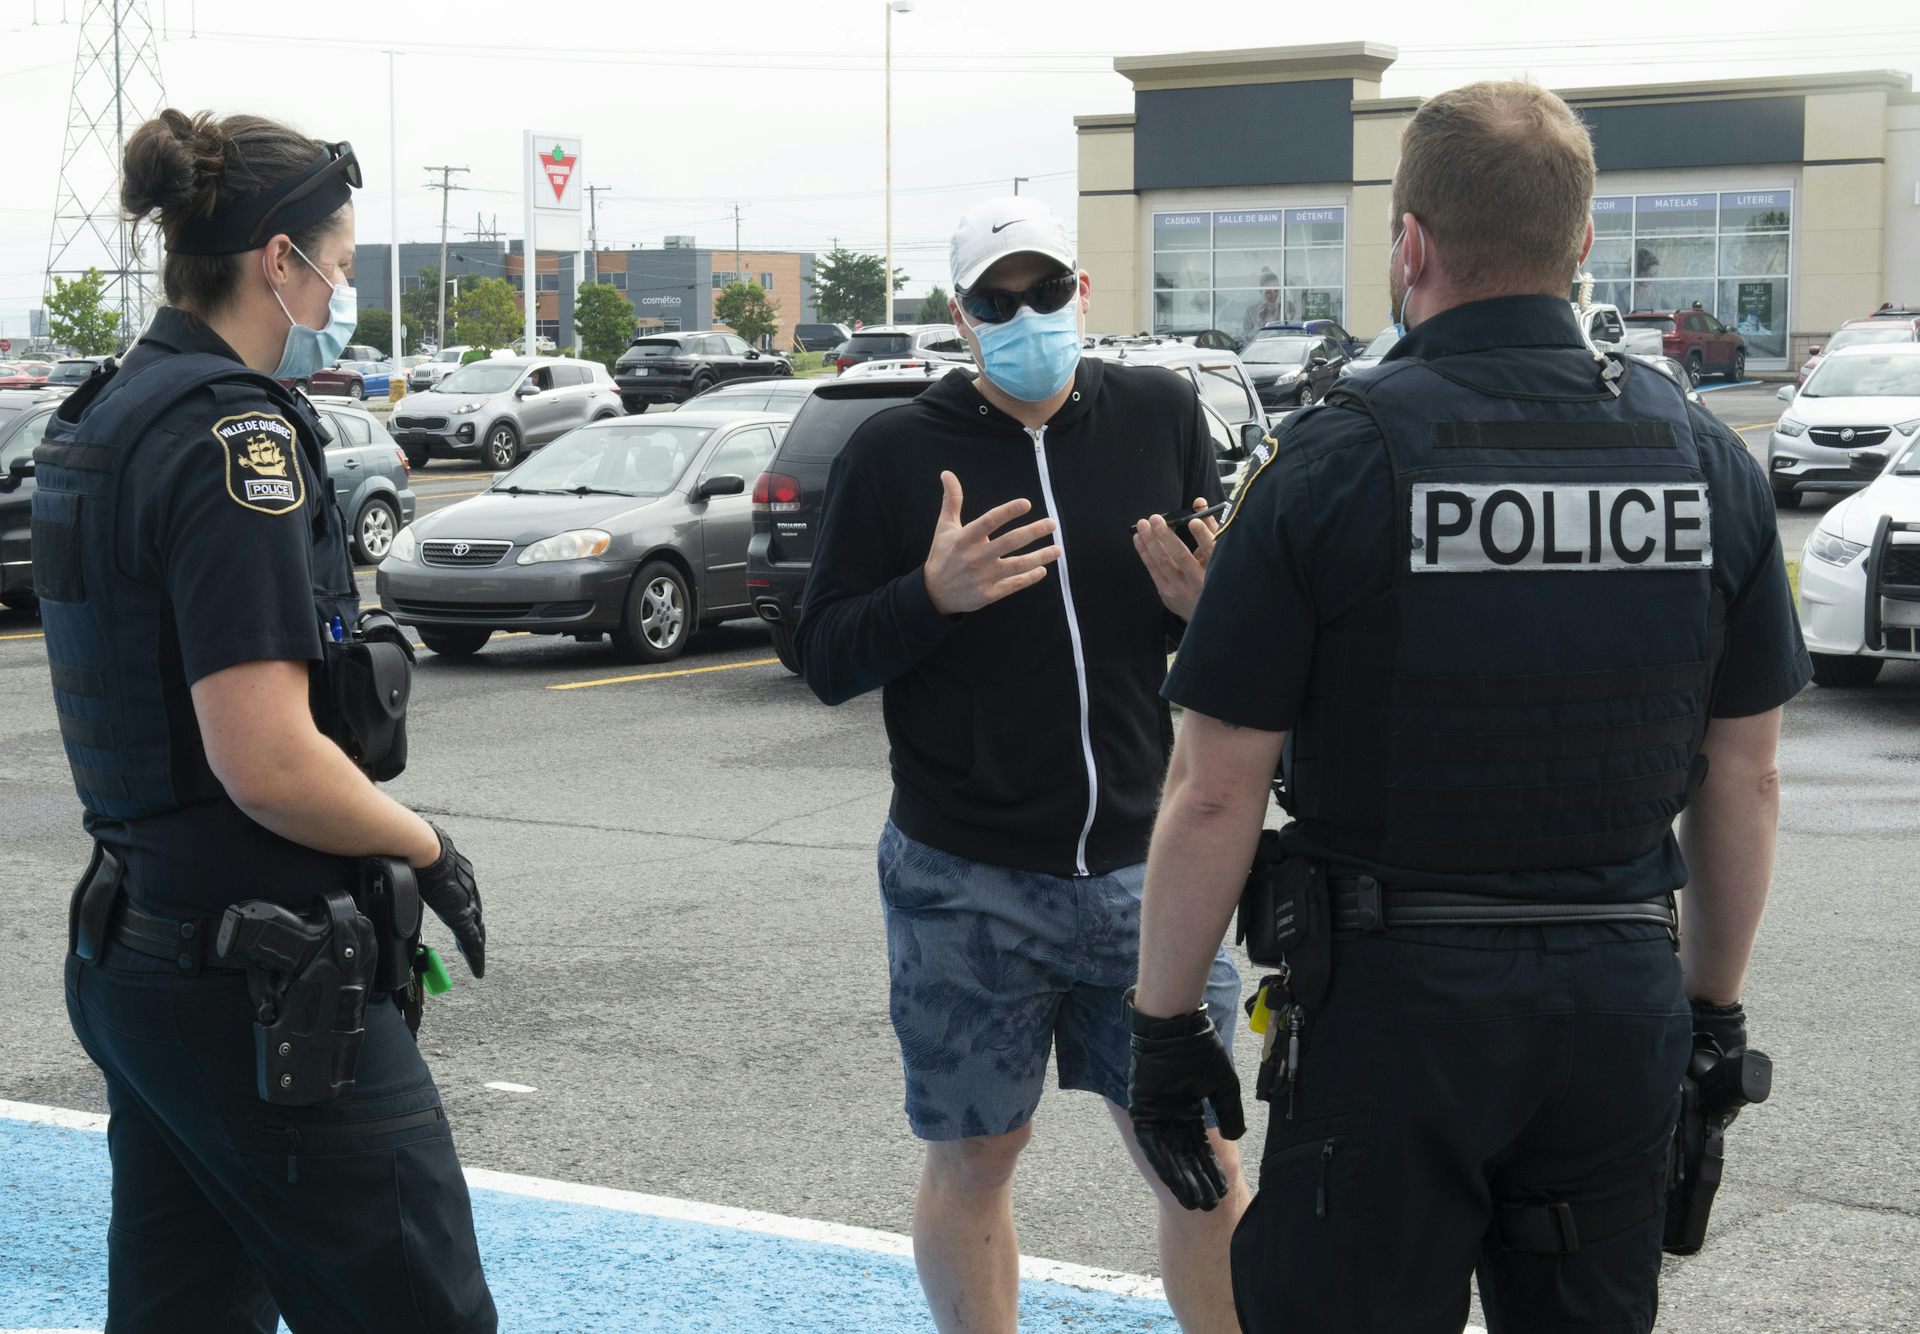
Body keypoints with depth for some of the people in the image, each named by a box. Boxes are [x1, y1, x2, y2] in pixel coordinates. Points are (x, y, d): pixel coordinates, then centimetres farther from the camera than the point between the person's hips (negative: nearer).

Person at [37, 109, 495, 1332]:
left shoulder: (104, 419, 11)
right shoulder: (235, 429, -17)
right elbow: (267, 761, -25)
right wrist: (428, 849, -9)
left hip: (137, 955, 9)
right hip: (263, 992, -9)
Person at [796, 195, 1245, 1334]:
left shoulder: (1163, 416, 4)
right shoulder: (897, 451, -2)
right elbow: (825, 661, -2)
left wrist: (1209, 601, -15)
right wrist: (931, 593, -20)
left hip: (1145, 867, 1)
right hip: (966, 885, -1)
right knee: (973, 1162, 10)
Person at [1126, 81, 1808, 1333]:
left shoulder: (1333, 461, -12)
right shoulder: (1706, 456, 1)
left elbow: (1214, 798, -11)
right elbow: (1745, 777, 7)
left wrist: (1164, 1023, -1)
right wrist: (1716, 1001, 18)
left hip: (1392, 996, -4)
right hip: (1623, 996, 4)